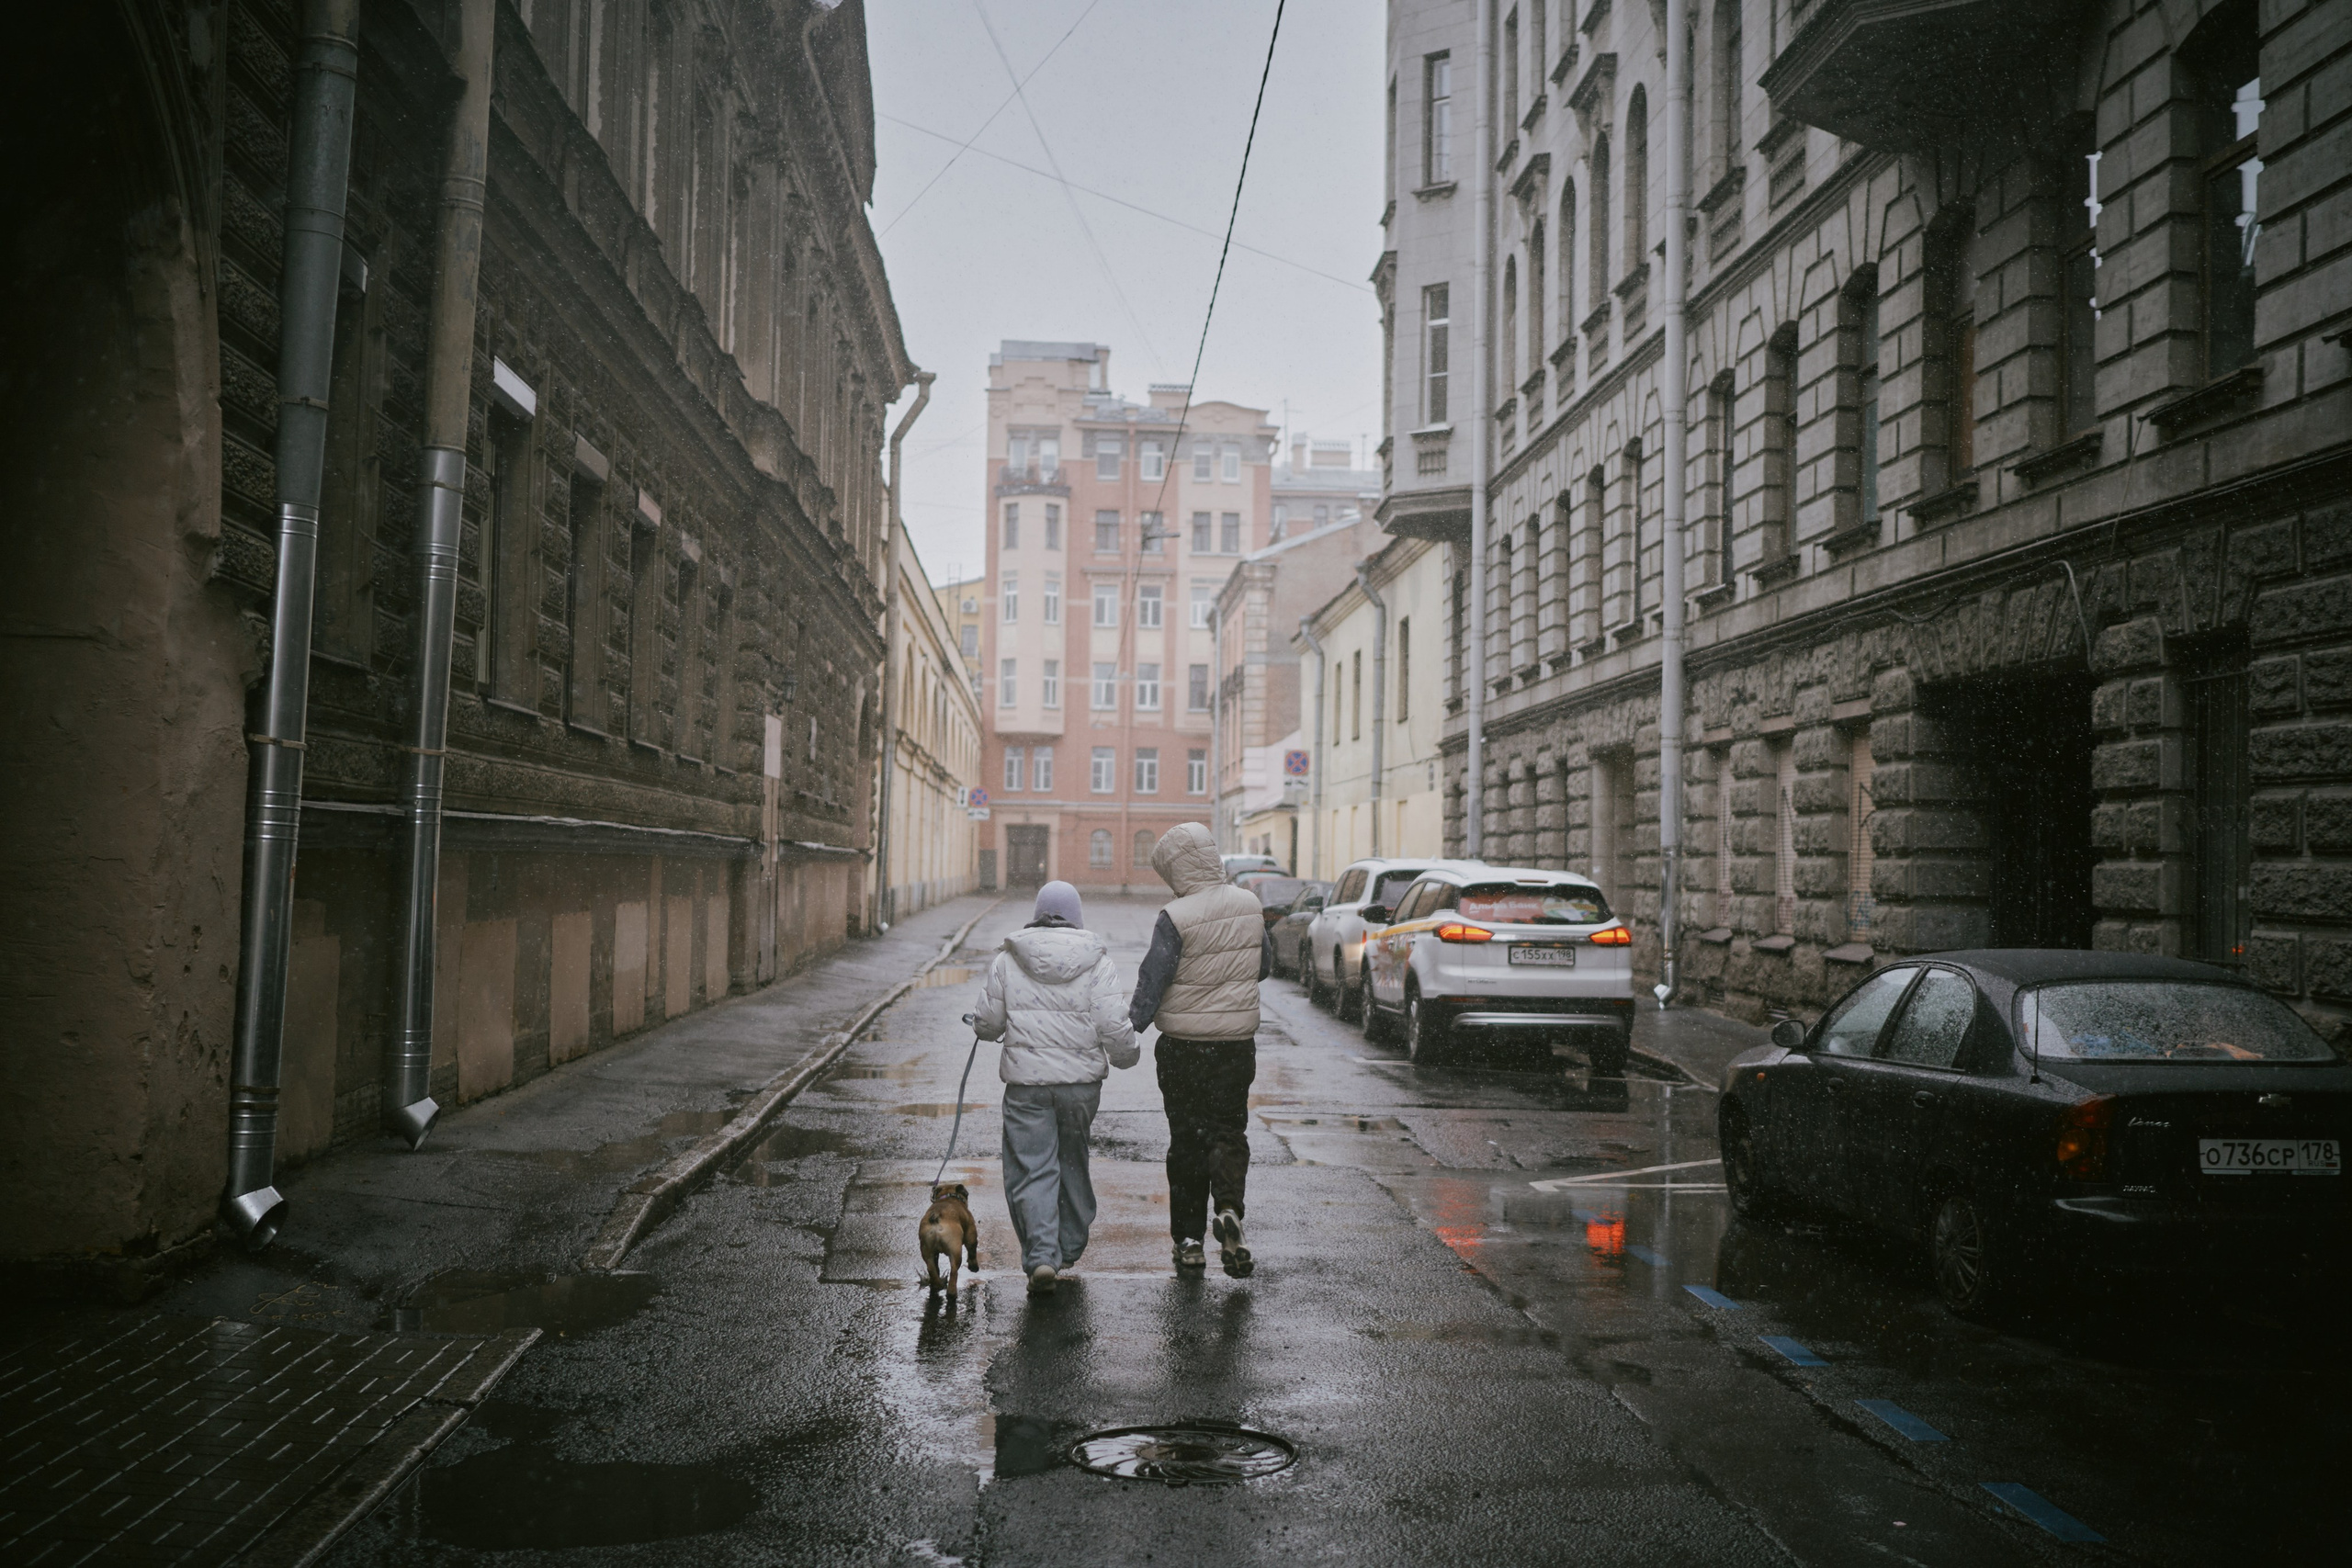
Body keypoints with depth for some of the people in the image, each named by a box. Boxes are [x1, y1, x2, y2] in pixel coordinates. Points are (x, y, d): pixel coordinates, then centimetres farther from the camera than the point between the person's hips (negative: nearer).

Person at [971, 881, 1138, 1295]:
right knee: (1073, 1164, 18)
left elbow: (987, 1023, 4)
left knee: (1032, 1169, 1)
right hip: (1081, 1079, 1)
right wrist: (1128, 1055, 13)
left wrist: (984, 1029, 28)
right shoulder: (1096, 962, -3)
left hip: (1025, 1079, -1)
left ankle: (1042, 1256, -14)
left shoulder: (1007, 961, 1)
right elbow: (1114, 1027, -7)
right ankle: (1069, 1249, 30)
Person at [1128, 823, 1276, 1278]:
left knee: (1186, 1139, 9)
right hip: (1238, 1043, 3)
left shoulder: (1175, 919, -17)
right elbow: (1264, 967, 12)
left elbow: (1152, 983, -15)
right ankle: (1229, 1207, -13)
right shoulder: (1250, 905, 0)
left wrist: (1128, 1031, -8)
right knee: (1229, 1130, 13)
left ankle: (1189, 1242, 14)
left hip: (1183, 1048, -3)